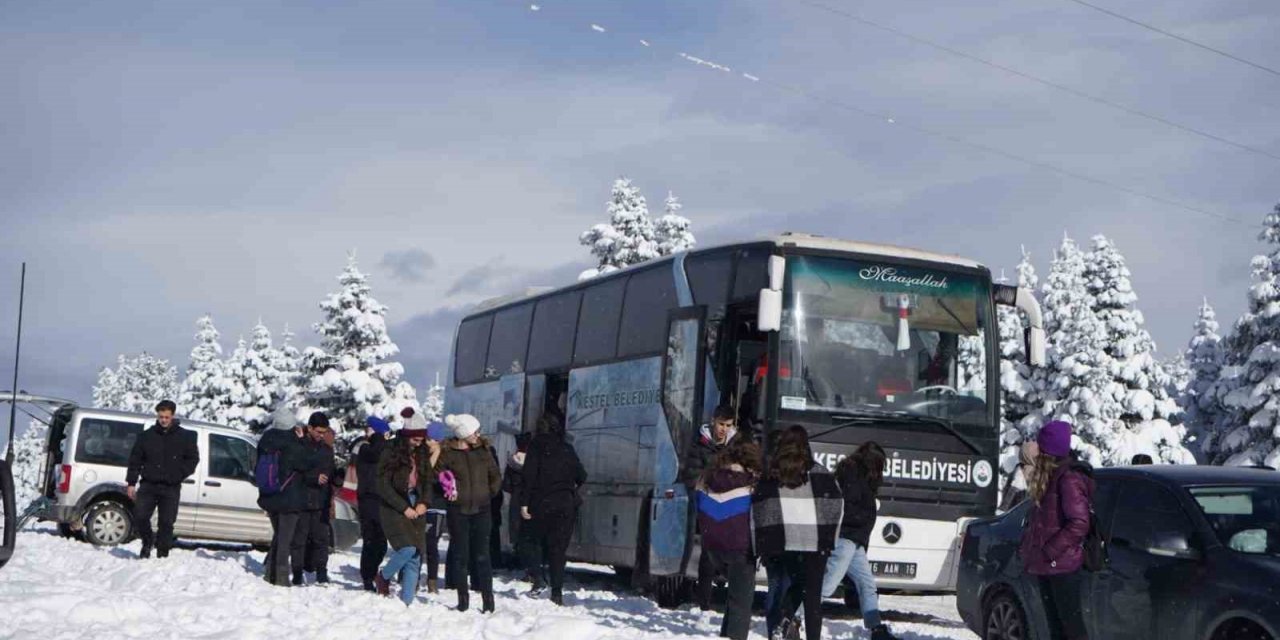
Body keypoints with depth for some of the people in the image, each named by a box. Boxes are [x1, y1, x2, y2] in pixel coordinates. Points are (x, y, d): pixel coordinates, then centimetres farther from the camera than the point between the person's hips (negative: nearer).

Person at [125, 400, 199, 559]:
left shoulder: (184, 437, 4)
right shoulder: (146, 436, 6)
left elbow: (193, 458, 9)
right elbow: (135, 460, 9)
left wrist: (179, 474, -5)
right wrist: (131, 483, 4)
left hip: (171, 488, -1)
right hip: (148, 485, 1)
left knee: (166, 522, -2)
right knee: (139, 516, -9)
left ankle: (162, 554, 8)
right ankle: (148, 541, 18)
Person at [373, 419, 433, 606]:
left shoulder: (422, 455, 9)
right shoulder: (391, 454, -8)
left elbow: (427, 481, 16)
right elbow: (383, 486, -10)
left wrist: (423, 503, -2)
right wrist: (404, 508, -13)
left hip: (416, 510, 5)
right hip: (394, 508, -5)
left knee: (415, 558, -2)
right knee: (408, 548, -21)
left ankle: (406, 601, 3)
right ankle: (383, 577, 6)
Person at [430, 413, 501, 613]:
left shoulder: (483, 450, 6)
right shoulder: (447, 453, -3)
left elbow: (496, 477, 15)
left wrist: (488, 494, 7)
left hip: (481, 510, 1)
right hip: (457, 511, -1)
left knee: (482, 555, -1)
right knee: (460, 555, 4)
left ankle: (488, 600, 1)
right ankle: (463, 598, 13)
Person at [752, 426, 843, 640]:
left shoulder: (769, 474, 9)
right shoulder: (818, 473, 4)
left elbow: (757, 509, 6)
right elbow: (836, 504, 2)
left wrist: (759, 544, 8)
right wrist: (830, 534, 11)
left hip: (782, 542, 2)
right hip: (815, 541, -2)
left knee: (796, 585, 20)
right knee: (813, 593, 4)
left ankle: (780, 621, -3)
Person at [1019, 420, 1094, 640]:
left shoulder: (1069, 478, -15)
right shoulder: (1051, 477, 15)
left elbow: (1079, 524, -20)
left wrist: (1050, 550, -20)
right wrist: (1028, 545, 11)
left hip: (1063, 565, -10)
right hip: (1047, 566, 10)